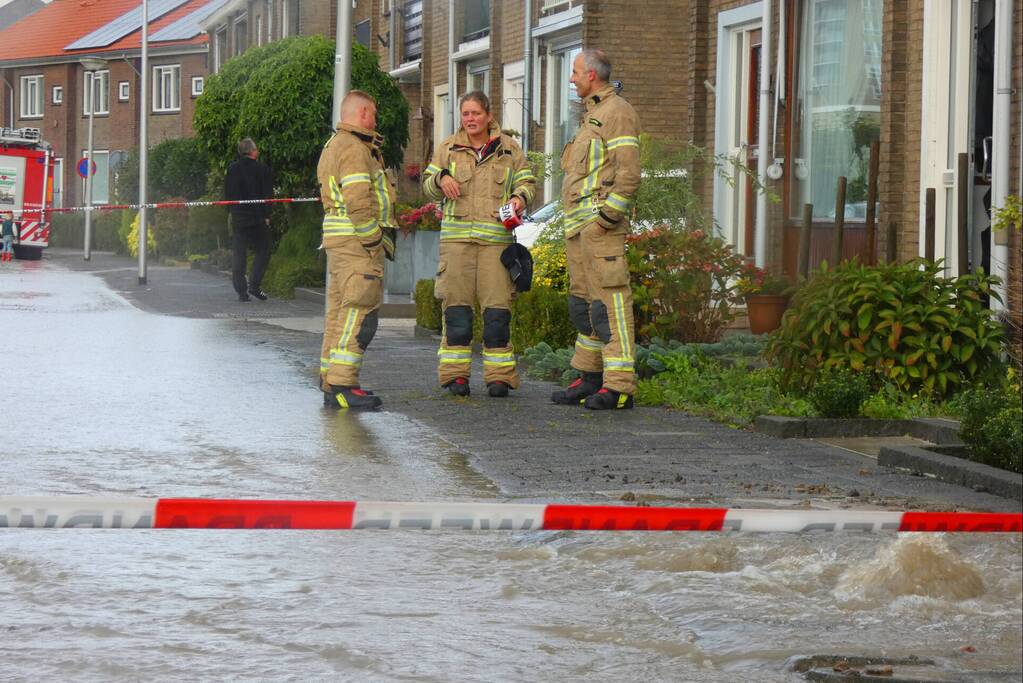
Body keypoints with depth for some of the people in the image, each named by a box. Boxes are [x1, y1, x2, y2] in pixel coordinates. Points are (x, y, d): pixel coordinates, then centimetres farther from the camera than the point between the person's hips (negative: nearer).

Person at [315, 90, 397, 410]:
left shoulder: (335, 145, 21)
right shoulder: (353, 149, -13)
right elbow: (358, 201, -21)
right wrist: (375, 241, -17)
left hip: (339, 240, 11)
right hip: (357, 240, -11)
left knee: (340, 310, 14)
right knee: (359, 312, -13)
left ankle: (331, 381, 18)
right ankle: (342, 385, -18)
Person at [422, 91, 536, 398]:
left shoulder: (509, 149, 10)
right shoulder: (448, 148, 12)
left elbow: (526, 181, 16)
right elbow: (427, 185, 16)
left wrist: (520, 197, -6)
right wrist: (441, 178, -6)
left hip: (497, 237, -1)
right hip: (457, 236, 1)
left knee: (497, 305, -6)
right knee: (456, 303, -2)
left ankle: (499, 374, -1)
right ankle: (455, 373, 4)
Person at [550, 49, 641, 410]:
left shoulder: (617, 112, -8)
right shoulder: (592, 115, 24)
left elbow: (628, 172, -17)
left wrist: (608, 216, -21)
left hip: (600, 222, -11)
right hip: (579, 225, 11)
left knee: (609, 299, -13)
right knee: (583, 300, 13)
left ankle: (620, 386, -17)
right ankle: (590, 379, 19)